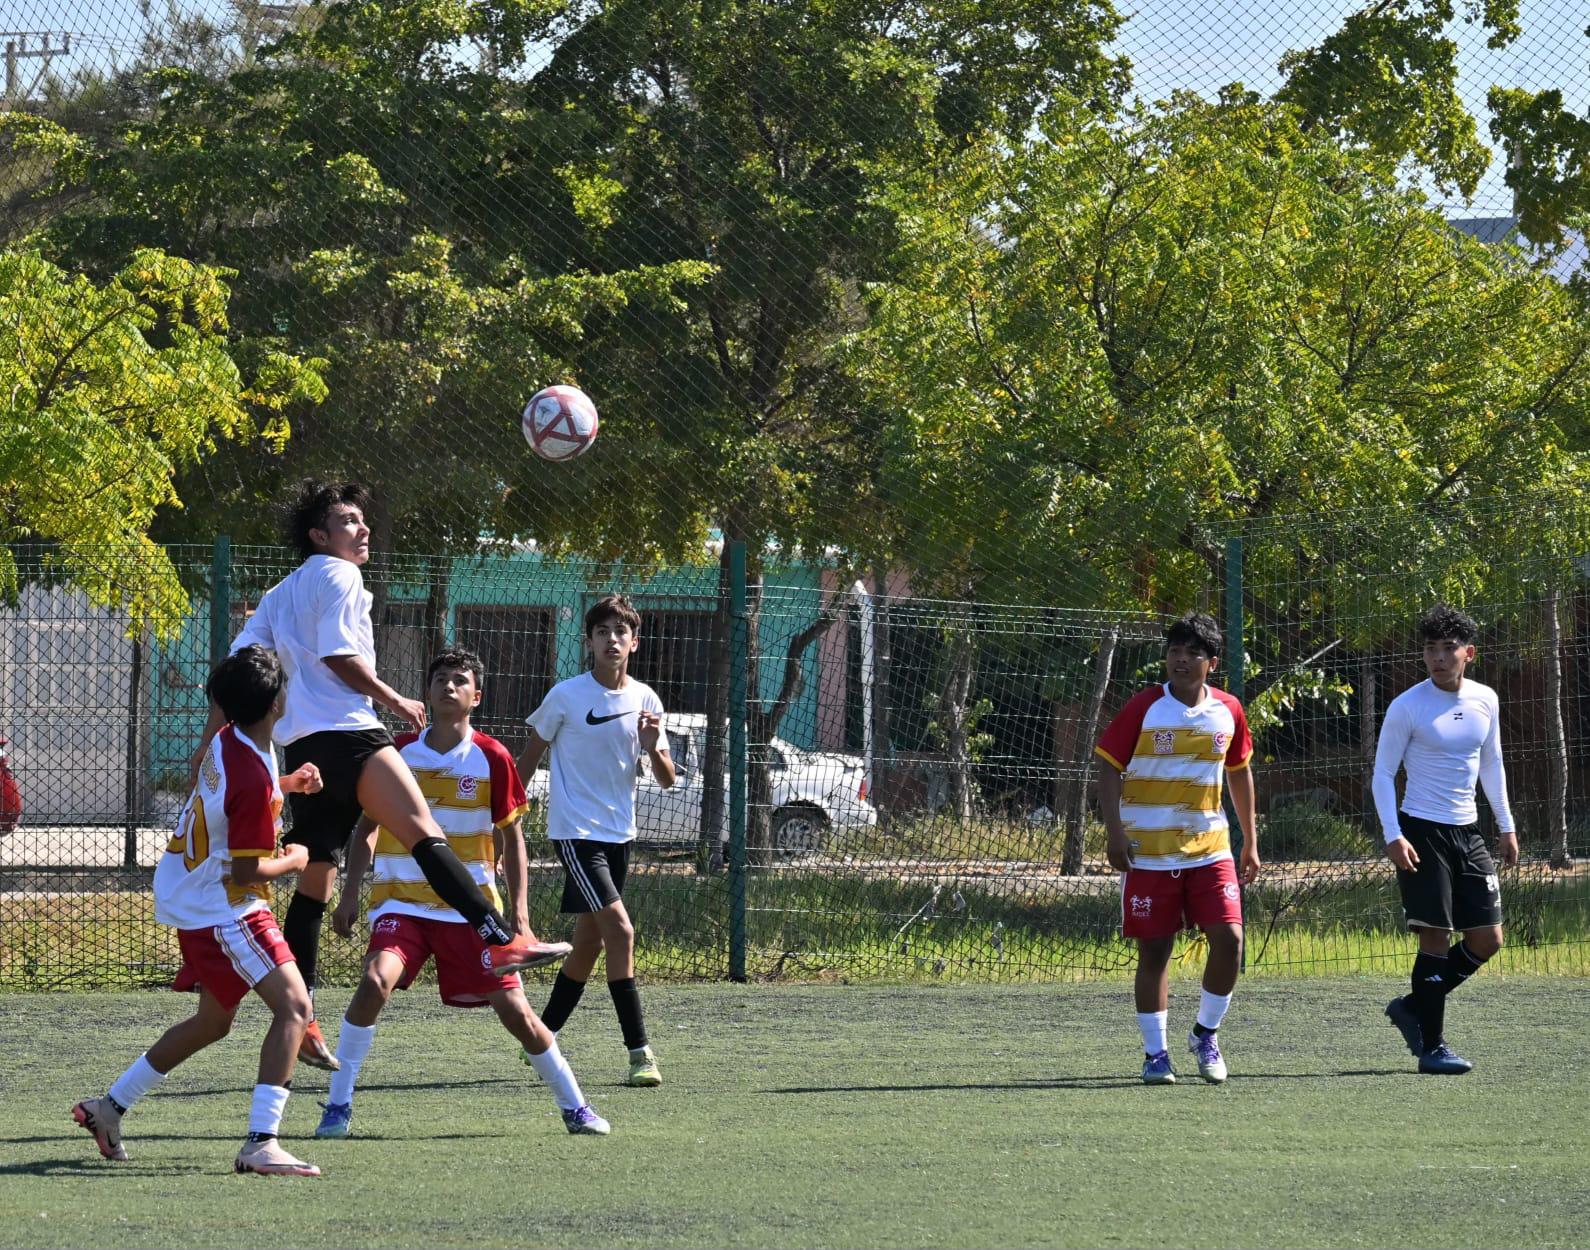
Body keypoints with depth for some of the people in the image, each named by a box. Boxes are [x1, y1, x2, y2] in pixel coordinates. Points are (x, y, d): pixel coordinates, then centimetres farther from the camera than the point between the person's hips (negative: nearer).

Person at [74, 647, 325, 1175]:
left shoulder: (224, 744, 2)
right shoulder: (253, 780, -26)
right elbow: (247, 872, -23)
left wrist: (286, 784, 12)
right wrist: (295, 861, -5)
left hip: (188, 896, 10)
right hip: (225, 909, -10)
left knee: (212, 1021, 23)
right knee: (293, 1005, -18)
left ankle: (109, 1106, 31)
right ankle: (261, 1143, -27)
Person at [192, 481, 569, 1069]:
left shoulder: (280, 594, 26)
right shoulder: (338, 576, 0)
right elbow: (337, 656, -11)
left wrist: (210, 743, 19)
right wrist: (396, 702, -3)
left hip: (302, 746, 9)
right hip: (345, 731, -9)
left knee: (316, 877, 13)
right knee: (423, 831, -24)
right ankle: (500, 938, -42)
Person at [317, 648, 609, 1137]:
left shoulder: (492, 758, -3)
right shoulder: (397, 753, 0)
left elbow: (512, 837, 5)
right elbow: (368, 825, 10)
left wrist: (519, 909, -1)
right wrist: (350, 894, 2)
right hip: (402, 899, 0)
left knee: (514, 1009, 0)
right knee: (375, 981, -26)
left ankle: (574, 1106, 19)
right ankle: (337, 1106, -16)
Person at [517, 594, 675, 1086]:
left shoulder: (645, 700, 4)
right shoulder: (566, 696, -8)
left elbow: (667, 780, 4)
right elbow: (529, 758, 4)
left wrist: (652, 748, -16)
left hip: (618, 835, 6)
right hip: (575, 831, -6)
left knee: (589, 943, 12)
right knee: (620, 931, -18)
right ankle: (639, 1053, -18)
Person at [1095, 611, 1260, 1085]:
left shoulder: (1228, 712, 4)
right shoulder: (1144, 708, -6)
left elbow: (1239, 773, 17)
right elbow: (1110, 769, -3)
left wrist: (1250, 842, 18)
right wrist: (1114, 832, -13)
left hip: (1210, 847, 3)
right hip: (1148, 850, -3)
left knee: (1229, 938, -9)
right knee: (1154, 950, -1)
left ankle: (1206, 1033, 12)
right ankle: (1155, 1053, 10)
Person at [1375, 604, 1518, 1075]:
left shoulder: (1485, 701, 6)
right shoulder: (1407, 707, -9)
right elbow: (1382, 774, -6)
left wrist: (1506, 826, 18)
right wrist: (1393, 836, -16)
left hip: (1467, 833, 6)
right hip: (1421, 834, -6)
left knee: (1487, 940, 4)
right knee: (1436, 936, -9)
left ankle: (1413, 1007, 21)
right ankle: (1431, 1045, -2)